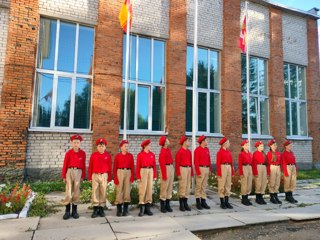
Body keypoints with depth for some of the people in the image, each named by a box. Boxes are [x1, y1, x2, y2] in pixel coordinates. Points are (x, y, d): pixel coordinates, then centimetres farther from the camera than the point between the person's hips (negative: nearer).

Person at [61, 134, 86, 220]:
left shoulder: (83, 153, 2)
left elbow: (83, 165, 6)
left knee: (76, 192, 5)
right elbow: (65, 165, 2)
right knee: (68, 191, -2)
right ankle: (67, 211, 8)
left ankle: (74, 211, 16)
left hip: (78, 172, 1)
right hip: (70, 172, -1)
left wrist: (83, 176, 5)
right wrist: (64, 176, 1)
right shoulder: (68, 153, 0)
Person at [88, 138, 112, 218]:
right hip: (95, 175, 0)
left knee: (103, 192, 4)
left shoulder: (108, 156, 2)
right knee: (95, 192, 1)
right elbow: (90, 167, 4)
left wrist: (109, 178, 3)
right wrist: (90, 177, 2)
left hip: (104, 176, 0)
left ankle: (101, 209, 14)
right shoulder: (93, 155, 2)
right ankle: (95, 210, 9)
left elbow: (109, 168, 3)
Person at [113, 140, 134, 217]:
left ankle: (126, 210, 12)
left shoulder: (130, 155, 6)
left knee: (127, 190, 3)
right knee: (119, 190, 0)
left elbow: (132, 167, 6)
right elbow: (115, 167, 1)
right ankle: (119, 210, 10)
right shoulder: (117, 156, 1)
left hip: (128, 173, 2)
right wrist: (115, 177, -5)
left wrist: (132, 176, -2)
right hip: (120, 173, -1)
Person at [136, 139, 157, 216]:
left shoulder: (152, 154, 7)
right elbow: (138, 166, -5)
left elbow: (154, 165, 8)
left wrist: (155, 175, 4)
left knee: (150, 189, 6)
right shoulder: (140, 155, -4)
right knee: (142, 190, -2)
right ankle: (142, 209, 6)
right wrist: (138, 177, -10)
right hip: (143, 172, -4)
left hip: (150, 172, 4)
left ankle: (147, 208, 15)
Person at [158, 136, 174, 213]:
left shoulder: (168, 149, 11)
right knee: (164, 187, -1)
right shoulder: (162, 152, -15)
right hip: (166, 169, -9)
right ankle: (162, 206, 9)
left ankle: (167, 205, 21)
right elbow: (162, 164, -17)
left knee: (170, 186, 11)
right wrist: (164, 175, -18)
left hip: (171, 168, 9)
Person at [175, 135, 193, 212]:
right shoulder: (179, 151, -8)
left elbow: (191, 162, 16)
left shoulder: (189, 151, 13)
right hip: (182, 169, -7)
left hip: (189, 169, 7)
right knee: (182, 187, -2)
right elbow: (177, 163, -9)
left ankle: (185, 203, 18)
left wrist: (192, 172, 13)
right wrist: (178, 174, -14)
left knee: (188, 187, 9)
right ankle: (181, 205, 8)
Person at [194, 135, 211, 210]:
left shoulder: (207, 149, 13)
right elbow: (196, 162, -14)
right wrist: (198, 172, -17)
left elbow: (209, 160, 17)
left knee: (204, 186, 11)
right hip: (200, 169, -7)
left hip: (207, 169, 7)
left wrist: (210, 169, 12)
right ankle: (198, 202, 9)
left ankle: (203, 201, 18)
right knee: (199, 186, 1)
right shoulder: (197, 150, -10)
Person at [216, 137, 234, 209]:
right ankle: (222, 202, 6)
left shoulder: (229, 152, 14)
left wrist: (232, 171, 12)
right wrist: (219, 173, -14)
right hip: (223, 168, -7)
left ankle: (227, 202, 16)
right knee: (222, 186, -1)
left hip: (229, 168, 7)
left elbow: (231, 162, 16)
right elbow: (218, 163, -10)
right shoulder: (220, 152, -6)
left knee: (228, 185, 9)